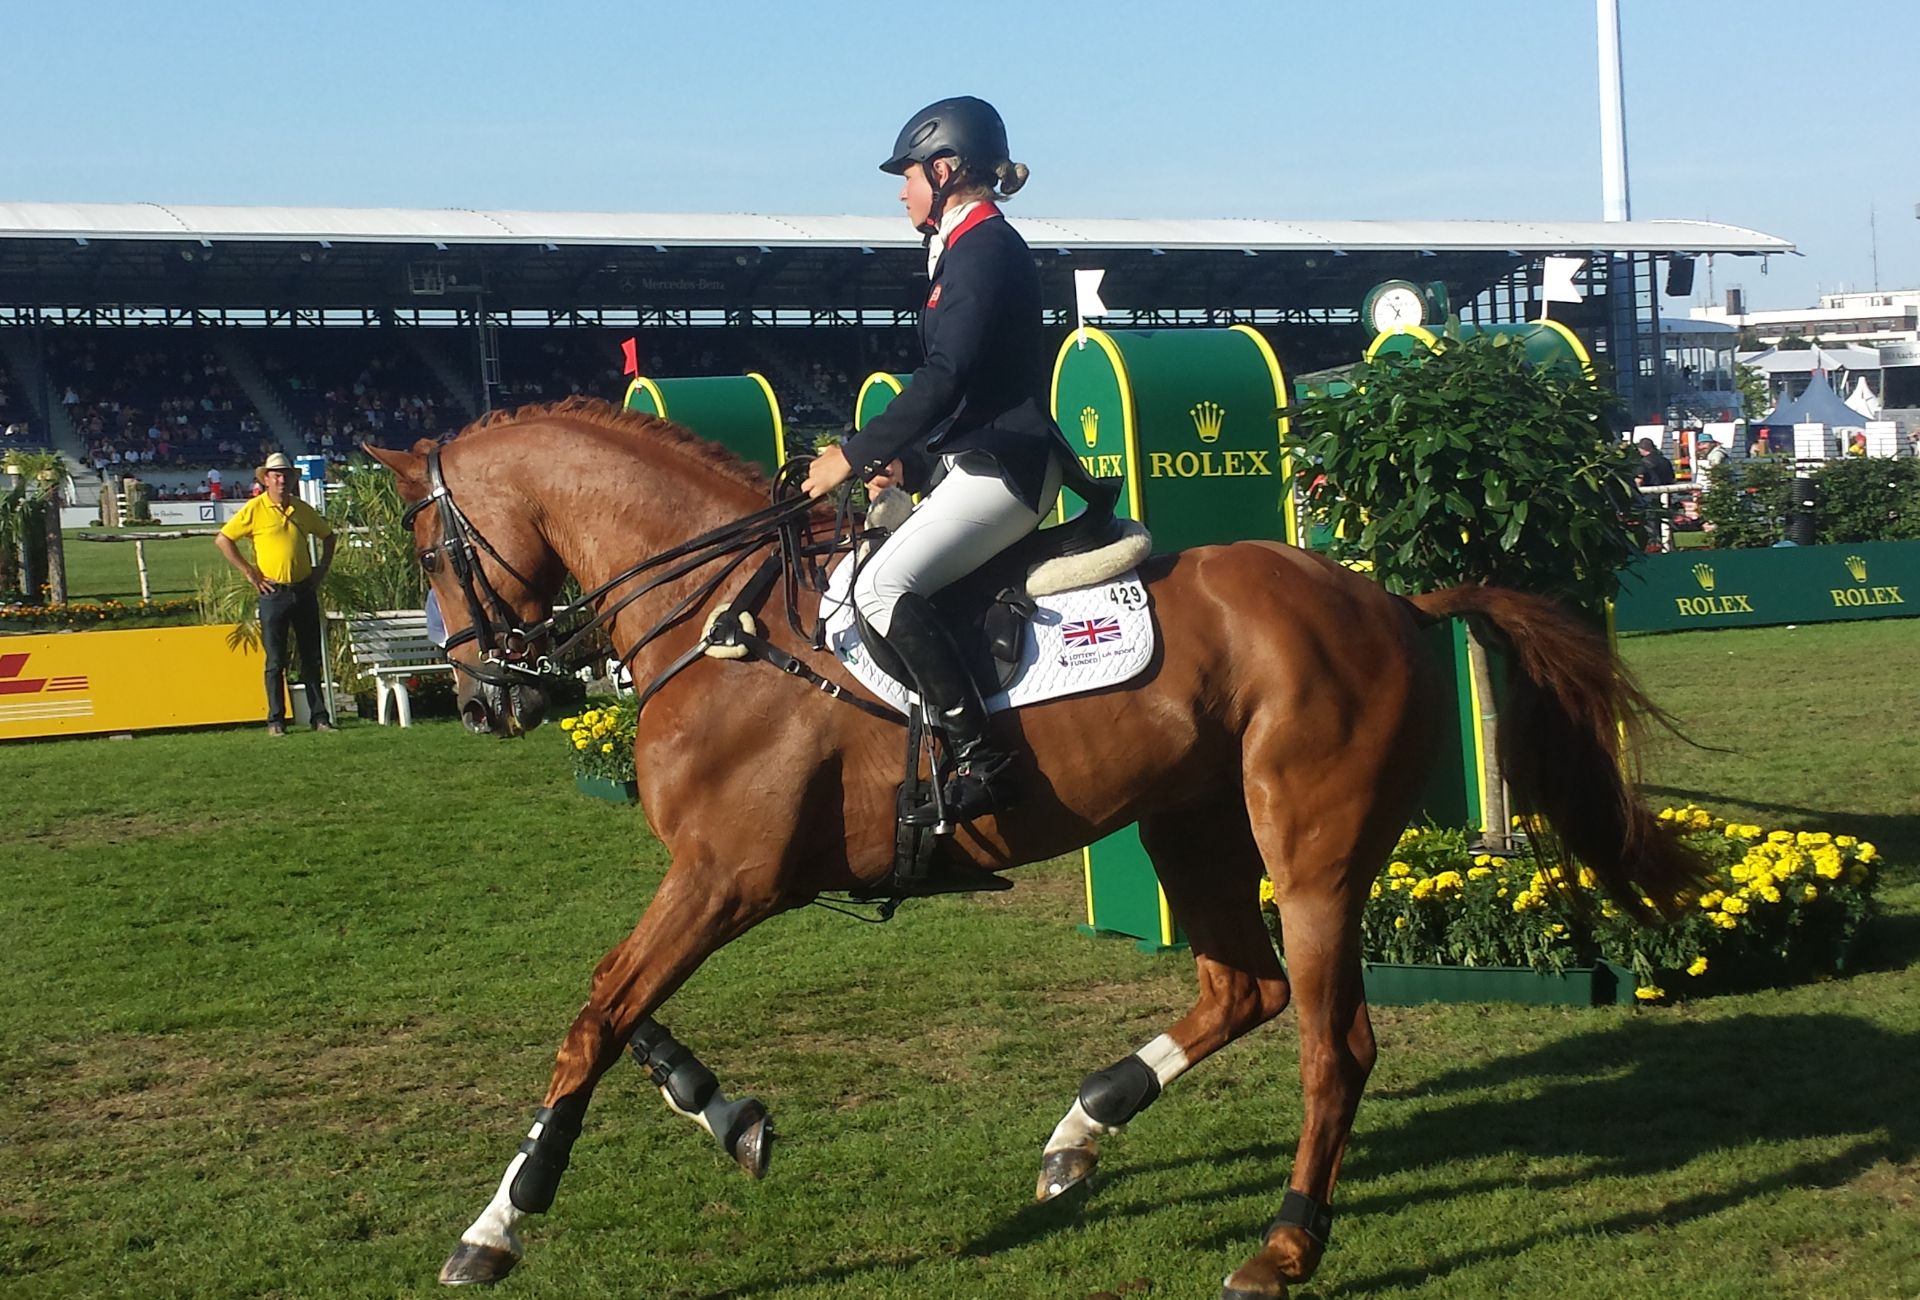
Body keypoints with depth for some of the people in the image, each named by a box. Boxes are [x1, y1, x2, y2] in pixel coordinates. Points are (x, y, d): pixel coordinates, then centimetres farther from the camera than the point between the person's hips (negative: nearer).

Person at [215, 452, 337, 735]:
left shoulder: (303, 509, 7)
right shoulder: (255, 510, -5)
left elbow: (327, 535, 23)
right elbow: (222, 539, -6)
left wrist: (323, 568, 12)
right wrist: (249, 572, -7)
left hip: (304, 591, 4)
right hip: (274, 593, -4)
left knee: (312, 658, 7)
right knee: (276, 661, -1)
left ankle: (319, 716, 13)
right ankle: (275, 720, 4)